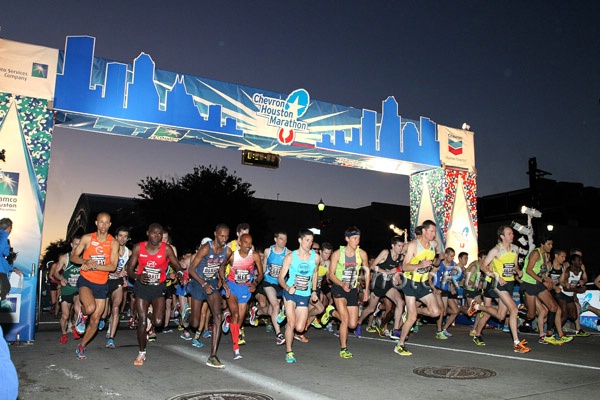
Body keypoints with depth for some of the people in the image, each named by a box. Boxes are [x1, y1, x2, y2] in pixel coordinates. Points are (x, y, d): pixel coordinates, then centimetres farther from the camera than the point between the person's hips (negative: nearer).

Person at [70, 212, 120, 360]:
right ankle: (82, 315, 7)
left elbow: (113, 266, -10)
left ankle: (81, 346, 29)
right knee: (90, 307, -31)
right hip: (85, 280, -2)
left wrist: (94, 266, -22)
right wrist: (86, 261, -19)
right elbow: (73, 257, 1)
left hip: (101, 283, 2)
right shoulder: (87, 238, -4)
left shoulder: (113, 243, -5)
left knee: (95, 320, 7)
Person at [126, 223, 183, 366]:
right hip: (142, 286, 1)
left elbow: (177, 265, -8)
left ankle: (152, 321, 29)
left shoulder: (167, 249, -13)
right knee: (142, 322, 2)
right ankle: (142, 353, 22)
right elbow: (130, 268, -5)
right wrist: (137, 276, -26)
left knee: (158, 322, -11)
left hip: (159, 287, -1)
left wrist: (179, 273, -32)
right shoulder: (138, 248, -9)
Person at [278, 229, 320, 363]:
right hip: (291, 293, -2)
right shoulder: (290, 257, -8)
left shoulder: (315, 257, -1)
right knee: (291, 324, -11)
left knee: (300, 328, -1)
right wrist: (287, 288, -26)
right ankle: (289, 352, 8)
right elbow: (281, 278, -6)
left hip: (305, 295, 3)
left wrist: (314, 291, 14)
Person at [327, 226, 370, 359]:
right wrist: (342, 284, -27)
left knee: (352, 324, 2)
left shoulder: (362, 254, -5)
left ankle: (332, 312, 30)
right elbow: (331, 274, -9)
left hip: (353, 289, 4)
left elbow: (367, 271, 11)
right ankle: (343, 349, -1)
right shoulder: (337, 254, -11)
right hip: (338, 287, -3)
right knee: (345, 319, -18)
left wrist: (366, 290, 9)